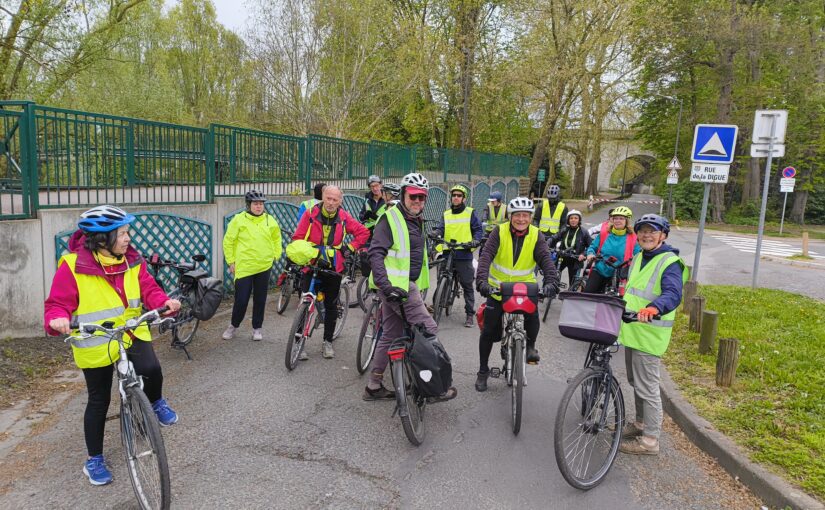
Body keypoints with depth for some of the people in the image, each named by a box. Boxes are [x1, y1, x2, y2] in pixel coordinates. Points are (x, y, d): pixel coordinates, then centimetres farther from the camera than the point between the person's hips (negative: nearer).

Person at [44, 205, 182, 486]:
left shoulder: (132, 260, -3)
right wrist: (58, 319, -35)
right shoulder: (73, 265, -16)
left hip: (132, 332, 3)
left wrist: (165, 302, -21)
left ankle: (156, 402, 10)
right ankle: (94, 460, 31)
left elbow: (148, 288, 0)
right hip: (95, 342, -2)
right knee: (99, 400, 9)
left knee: (150, 369, -26)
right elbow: (58, 303, -13)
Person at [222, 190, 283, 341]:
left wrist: (276, 254, 13)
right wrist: (231, 261, -1)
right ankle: (233, 325, 24)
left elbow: (276, 237, 21)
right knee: (241, 300, 1)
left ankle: (257, 328, 25)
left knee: (260, 299, 11)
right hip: (244, 267, -3)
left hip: (264, 267, 3)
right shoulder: (239, 219, -5)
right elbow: (228, 241, 1)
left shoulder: (269, 220, 4)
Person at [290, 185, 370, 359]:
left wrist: (350, 248, -1)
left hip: (333, 268, 2)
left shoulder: (343, 217, -3)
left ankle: (328, 341, 25)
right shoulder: (311, 214, -7)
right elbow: (297, 238, -4)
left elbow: (364, 232, 6)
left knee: (331, 306, 10)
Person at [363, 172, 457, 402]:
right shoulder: (390, 219, -11)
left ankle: (374, 386, 22)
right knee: (428, 329, -9)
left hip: (408, 284, 9)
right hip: (395, 285, -9)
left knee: (391, 335, 13)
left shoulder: (417, 221, 17)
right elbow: (375, 253, -20)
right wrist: (385, 285, -30)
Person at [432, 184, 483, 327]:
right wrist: (435, 233, -17)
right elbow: (441, 228, 5)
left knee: (467, 285, 1)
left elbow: (479, 229, 5)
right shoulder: (446, 214, 16)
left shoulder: (470, 213, 5)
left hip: (464, 255, -3)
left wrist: (475, 240, -13)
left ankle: (470, 314, 9)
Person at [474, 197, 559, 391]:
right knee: (489, 331, 2)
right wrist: (482, 280, -38)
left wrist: (551, 281, -38)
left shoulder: (536, 236, -6)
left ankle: (530, 345, 6)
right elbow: (486, 255, -22)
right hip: (498, 288, 0)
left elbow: (546, 259, -19)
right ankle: (483, 370, 21)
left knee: (533, 317, -27)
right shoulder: (500, 232, -10)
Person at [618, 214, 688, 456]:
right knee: (635, 382, 21)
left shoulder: (670, 263, -14)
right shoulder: (639, 257, 13)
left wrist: (653, 308, -48)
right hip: (631, 330, 9)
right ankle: (640, 423, 38)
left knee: (647, 388, -1)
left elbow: (673, 295, -30)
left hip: (649, 334, -8)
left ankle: (650, 439, 11)